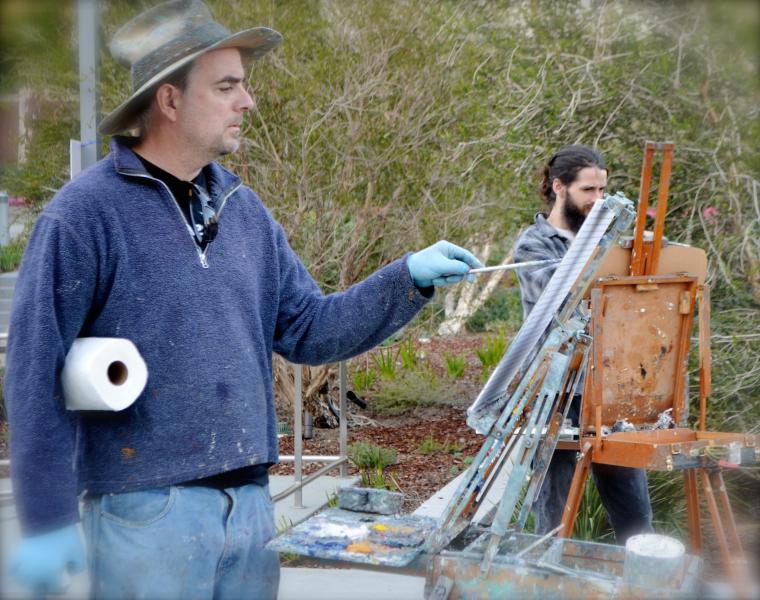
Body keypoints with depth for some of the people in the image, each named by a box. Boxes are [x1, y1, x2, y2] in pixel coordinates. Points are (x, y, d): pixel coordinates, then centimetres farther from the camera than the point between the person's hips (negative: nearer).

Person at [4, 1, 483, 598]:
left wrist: (409, 278, 0)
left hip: (251, 503, 6)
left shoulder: (243, 208, 10)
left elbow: (308, 331, 12)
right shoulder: (85, 213, -10)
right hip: (147, 509, -6)